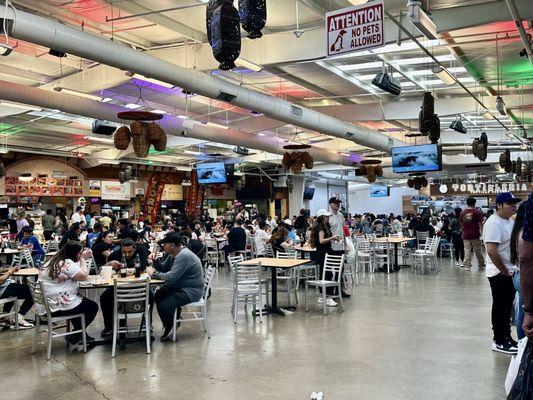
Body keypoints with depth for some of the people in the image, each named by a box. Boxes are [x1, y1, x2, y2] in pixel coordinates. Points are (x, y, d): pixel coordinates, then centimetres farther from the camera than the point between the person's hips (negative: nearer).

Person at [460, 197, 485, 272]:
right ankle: (481, 265, 20)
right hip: (475, 235, -2)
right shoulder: (477, 212, -7)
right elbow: (480, 224, -8)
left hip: (466, 235, 2)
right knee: (478, 251, 9)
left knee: (467, 250, 4)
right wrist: (481, 232, 0)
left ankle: (467, 266, 2)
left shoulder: (462, 213, 2)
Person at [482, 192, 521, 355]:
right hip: (500, 274, -9)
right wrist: (505, 272, -18)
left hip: (510, 272, 9)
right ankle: (499, 342, 13)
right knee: (501, 308, 1)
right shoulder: (494, 223, -19)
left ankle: (506, 337, 30)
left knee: (507, 307, 17)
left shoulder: (510, 221, 11)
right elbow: (491, 251, -26)